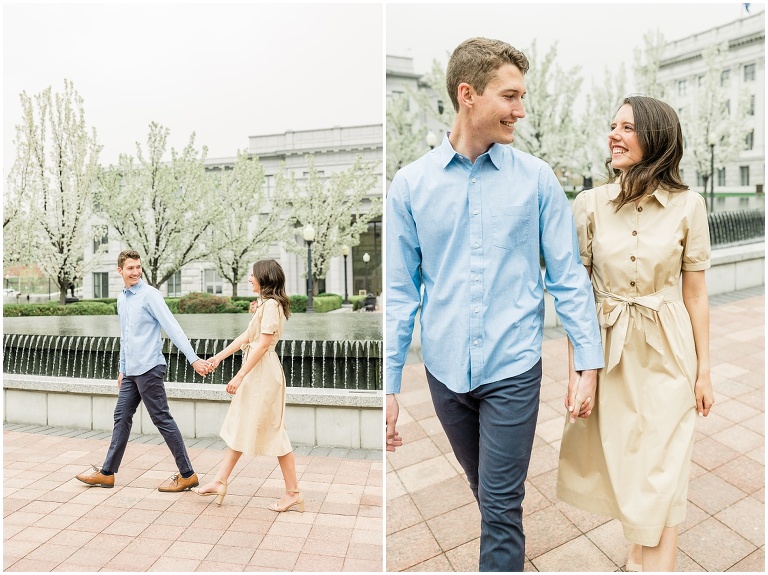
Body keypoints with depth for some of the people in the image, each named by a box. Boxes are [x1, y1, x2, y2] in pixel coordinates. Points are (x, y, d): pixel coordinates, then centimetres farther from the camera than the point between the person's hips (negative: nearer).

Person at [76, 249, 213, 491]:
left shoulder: (150, 295, -11)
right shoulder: (121, 299, 15)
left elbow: (172, 328, -20)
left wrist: (194, 359, -27)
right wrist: (122, 369, 24)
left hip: (148, 369, -8)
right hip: (131, 371, 8)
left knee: (162, 420, -4)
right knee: (122, 418, 15)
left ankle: (187, 475, 5)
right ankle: (107, 473, 28)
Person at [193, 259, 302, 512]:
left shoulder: (272, 304, -16)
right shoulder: (265, 304, 15)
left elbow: (263, 344, -22)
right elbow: (246, 336, 17)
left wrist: (239, 376, -22)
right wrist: (219, 356, 16)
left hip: (264, 373, -10)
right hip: (254, 373, 10)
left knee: (273, 431, -2)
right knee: (239, 427, 15)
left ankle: (293, 492, 9)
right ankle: (220, 482, 26)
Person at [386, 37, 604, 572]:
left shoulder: (537, 177, -4)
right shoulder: (410, 183, -4)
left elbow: (568, 275, -1)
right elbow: (399, 291, -2)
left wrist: (589, 363, -6)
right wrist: (389, 385, -3)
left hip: (513, 369, -2)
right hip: (445, 370, 2)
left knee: (502, 506, 6)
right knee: (488, 495, 24)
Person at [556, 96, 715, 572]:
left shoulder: (689, 205, -4)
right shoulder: (591, 203, -3)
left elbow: (696, 293, 1)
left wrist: (704, 371, 2)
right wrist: (576, 368, -2)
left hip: (669, 354, -1)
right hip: (610, 352, 1)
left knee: (663, 475, 4)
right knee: (621, 464, 14)